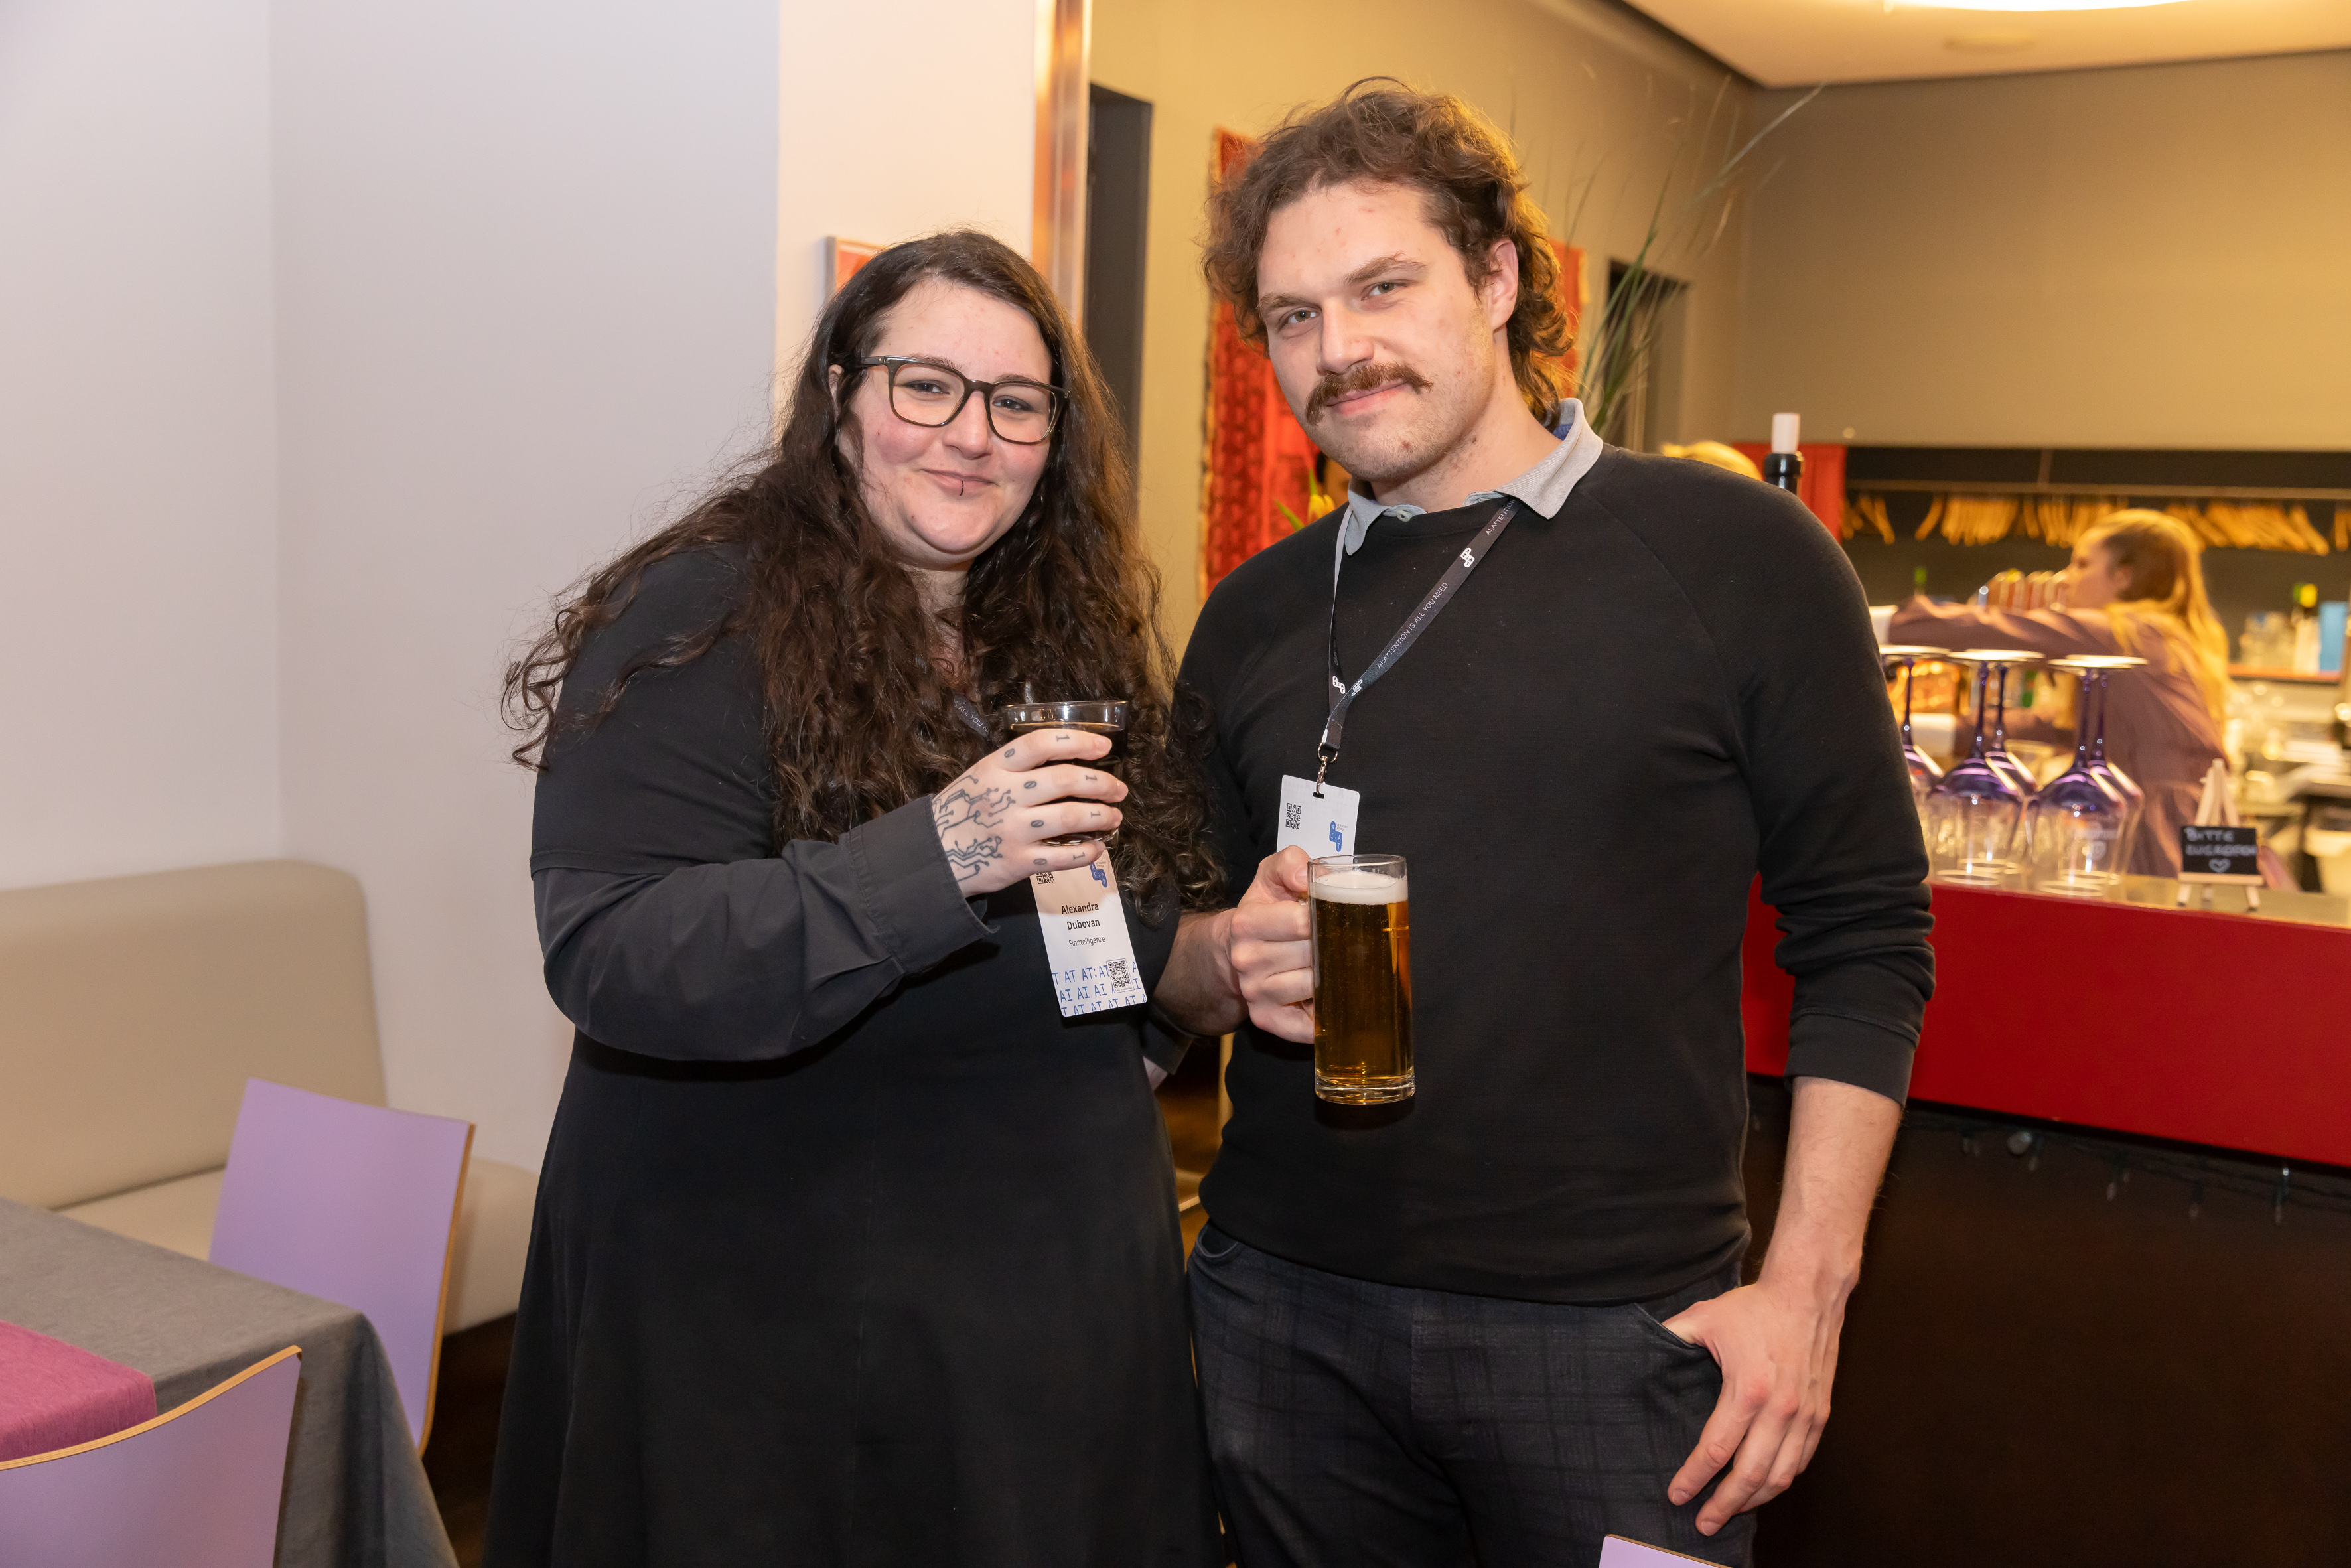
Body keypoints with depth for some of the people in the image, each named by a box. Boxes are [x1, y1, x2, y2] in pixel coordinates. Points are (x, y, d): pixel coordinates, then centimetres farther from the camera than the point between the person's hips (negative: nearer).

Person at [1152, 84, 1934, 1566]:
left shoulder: (1732, 553, -4)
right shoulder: (1252, 618, 7)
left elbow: (1866, 943, -3)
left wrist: (1804, 1288, -9)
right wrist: (1234, 963, -9)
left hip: (1616, 1328, -3)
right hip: (1286, 1309, 4)